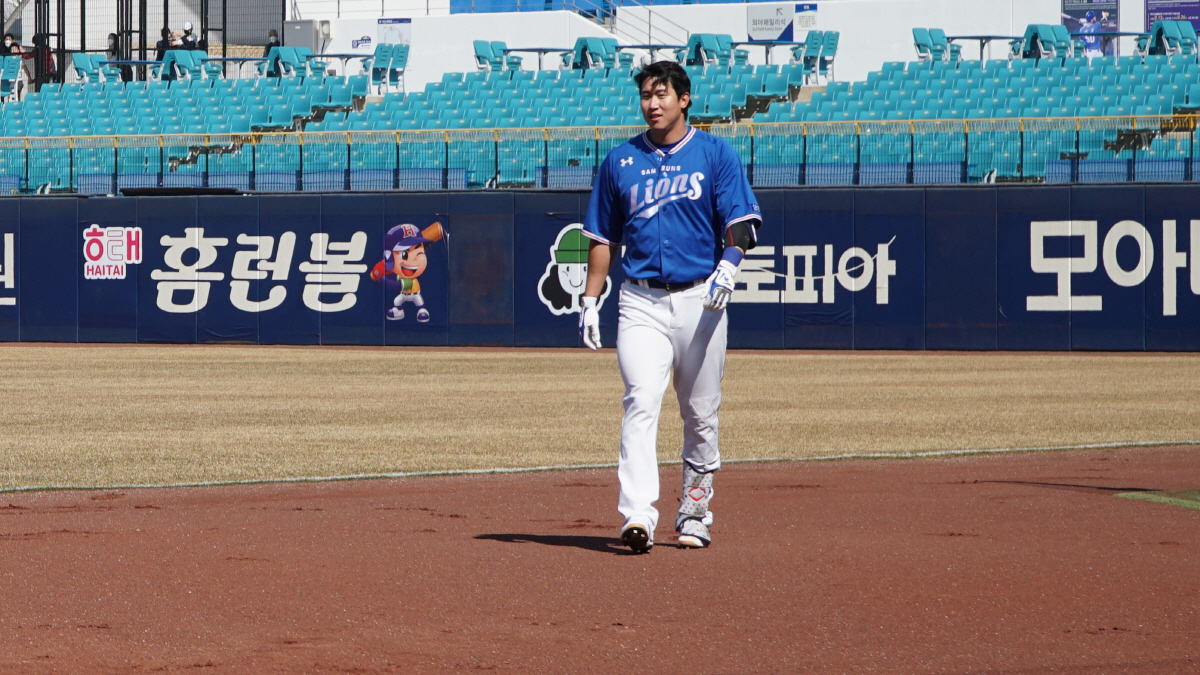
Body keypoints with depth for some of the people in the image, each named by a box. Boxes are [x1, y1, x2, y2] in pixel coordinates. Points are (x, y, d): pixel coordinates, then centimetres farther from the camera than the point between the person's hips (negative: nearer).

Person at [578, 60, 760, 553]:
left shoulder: (716, 155, 5)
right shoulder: (620, 161, 11)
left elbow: (741, 221, -2)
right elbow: (602, 237, 16)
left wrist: (729, 263, -22)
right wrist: (590, 299, 9)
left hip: (699, 299, 0)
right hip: (641, 301, 0)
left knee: (700, 415, 6)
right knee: (641, 403, -16)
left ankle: (694, 513, 20)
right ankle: (638, 517, -27)